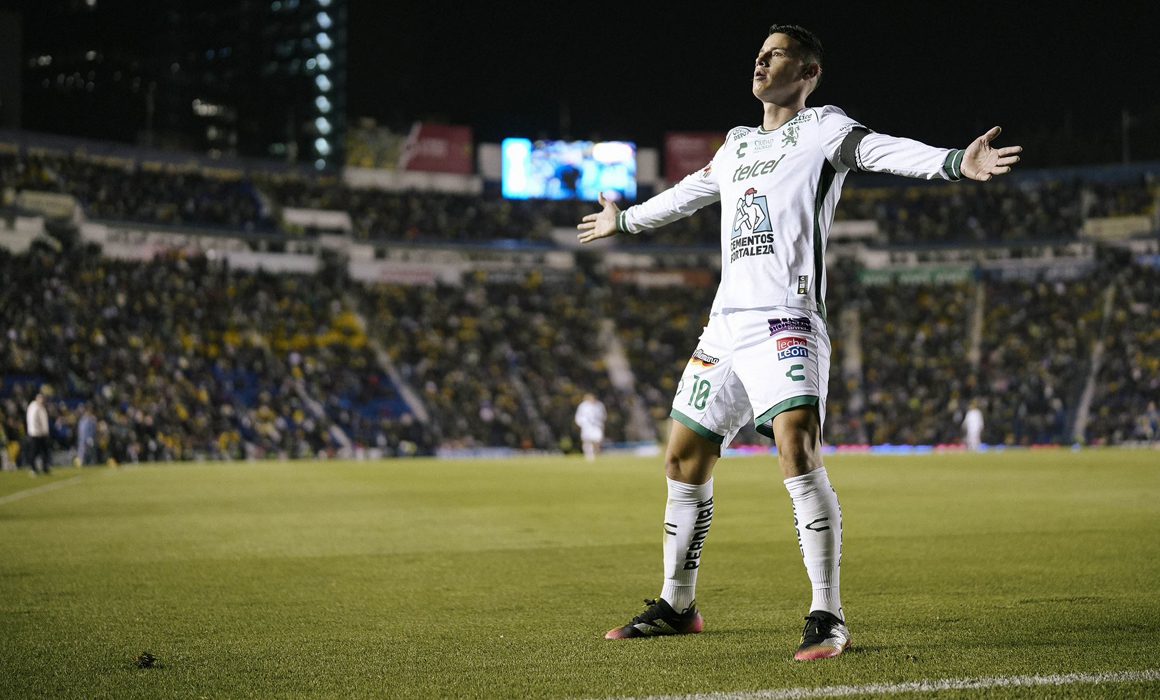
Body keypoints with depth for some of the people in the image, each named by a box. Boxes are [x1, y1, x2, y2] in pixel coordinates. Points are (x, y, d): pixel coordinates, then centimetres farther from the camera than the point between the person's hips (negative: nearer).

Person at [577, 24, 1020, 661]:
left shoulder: (821, 127, 2)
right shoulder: (738, 144, 23)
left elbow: (885, 152, -16)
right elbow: (688, 193, 41)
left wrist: (955, 162, -35)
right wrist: (623, 221, 55)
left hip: (785, 321, -8)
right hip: (725, 322, 8)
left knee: (797, 446, -25)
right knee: (684, 460, 10)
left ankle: (827, 618, -23)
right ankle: (676, 606, 25)